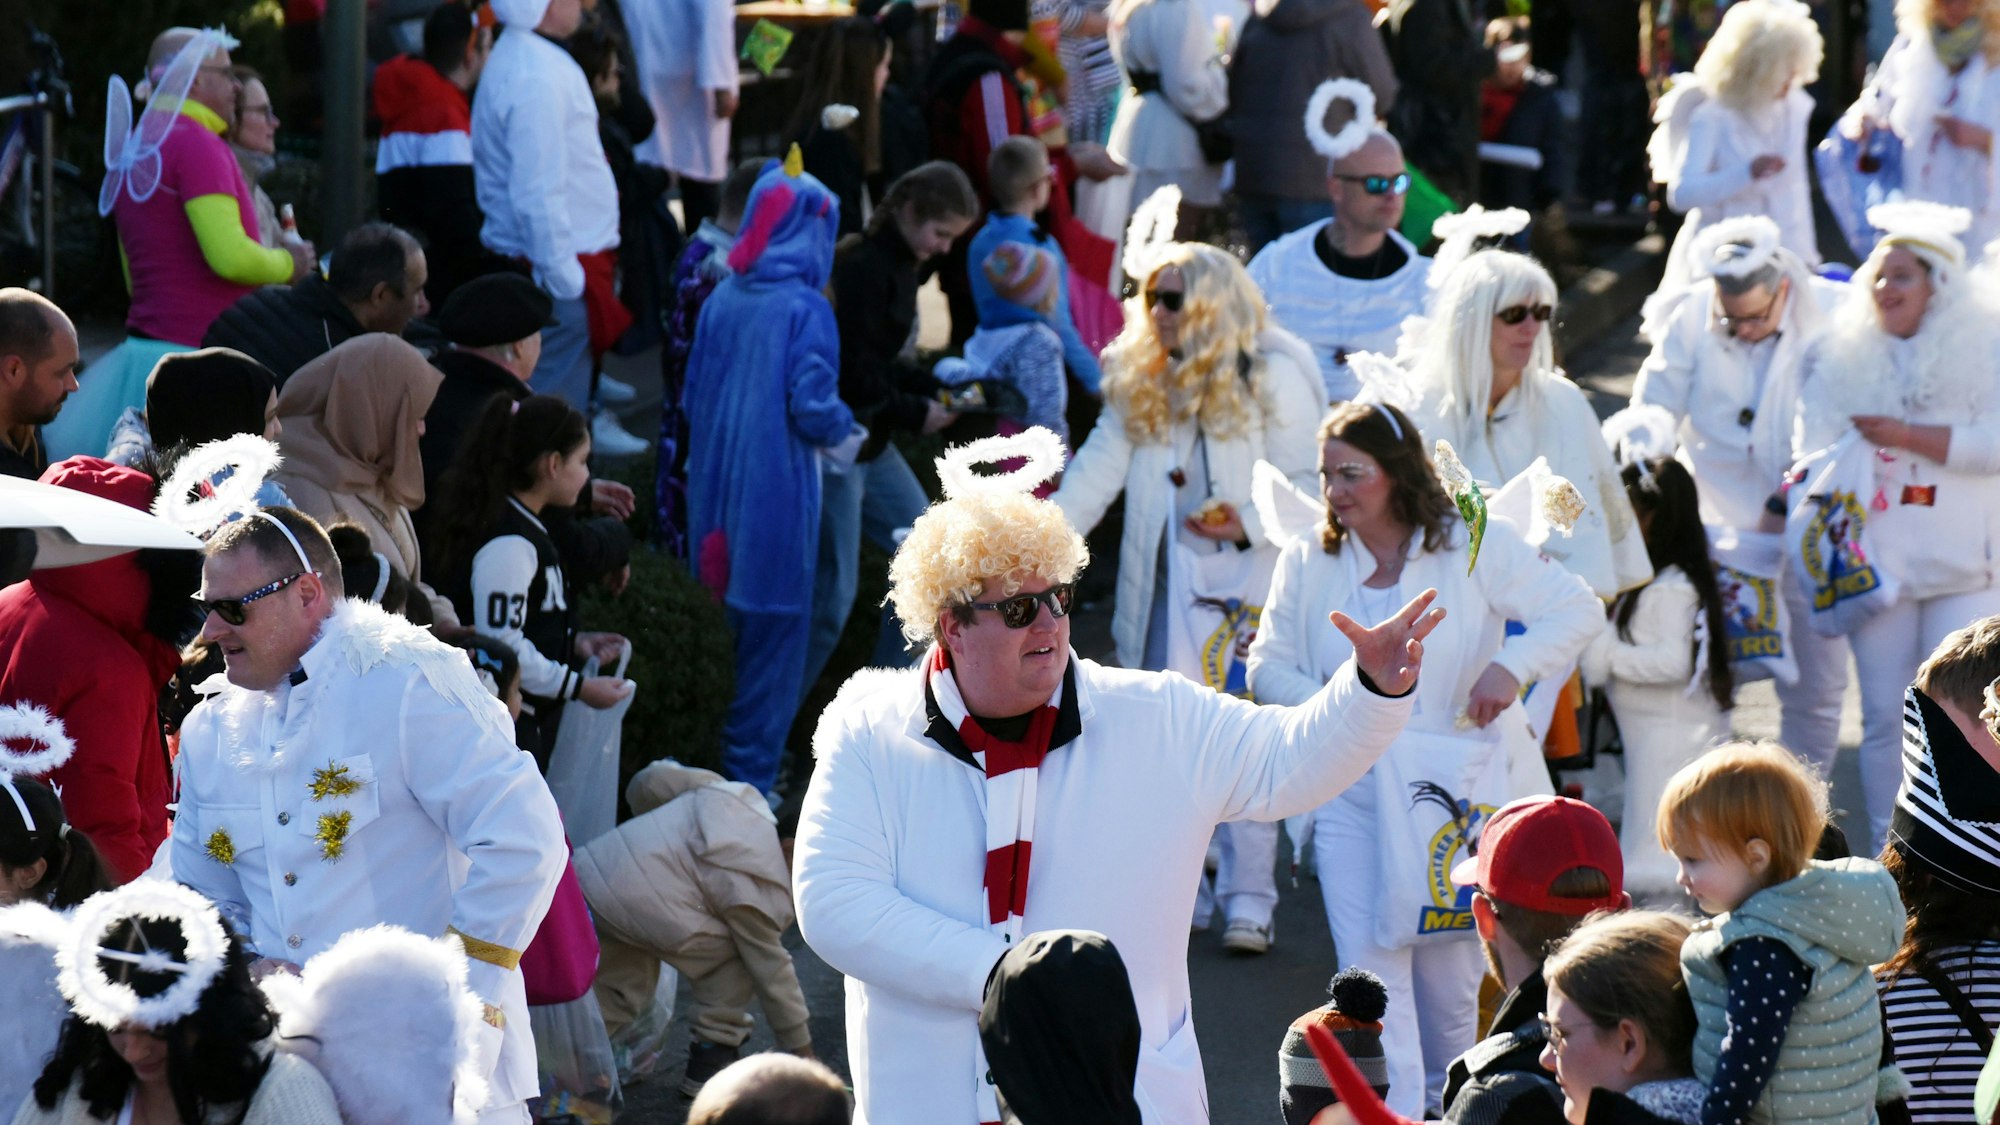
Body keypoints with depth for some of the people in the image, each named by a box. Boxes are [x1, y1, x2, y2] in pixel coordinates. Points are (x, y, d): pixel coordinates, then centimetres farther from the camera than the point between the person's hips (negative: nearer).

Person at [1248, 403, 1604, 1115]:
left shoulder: (1471, 548, -2)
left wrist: (1510, 666, -19)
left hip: (1457, 789, -1)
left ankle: (1451, 1103, 31)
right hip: (1353, 798, 1)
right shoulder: (1308, 564, 6)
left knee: (1452, 976, 9)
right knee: (1370, 975, -11)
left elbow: (1577, 611, -3)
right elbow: (1267, 664, 4)